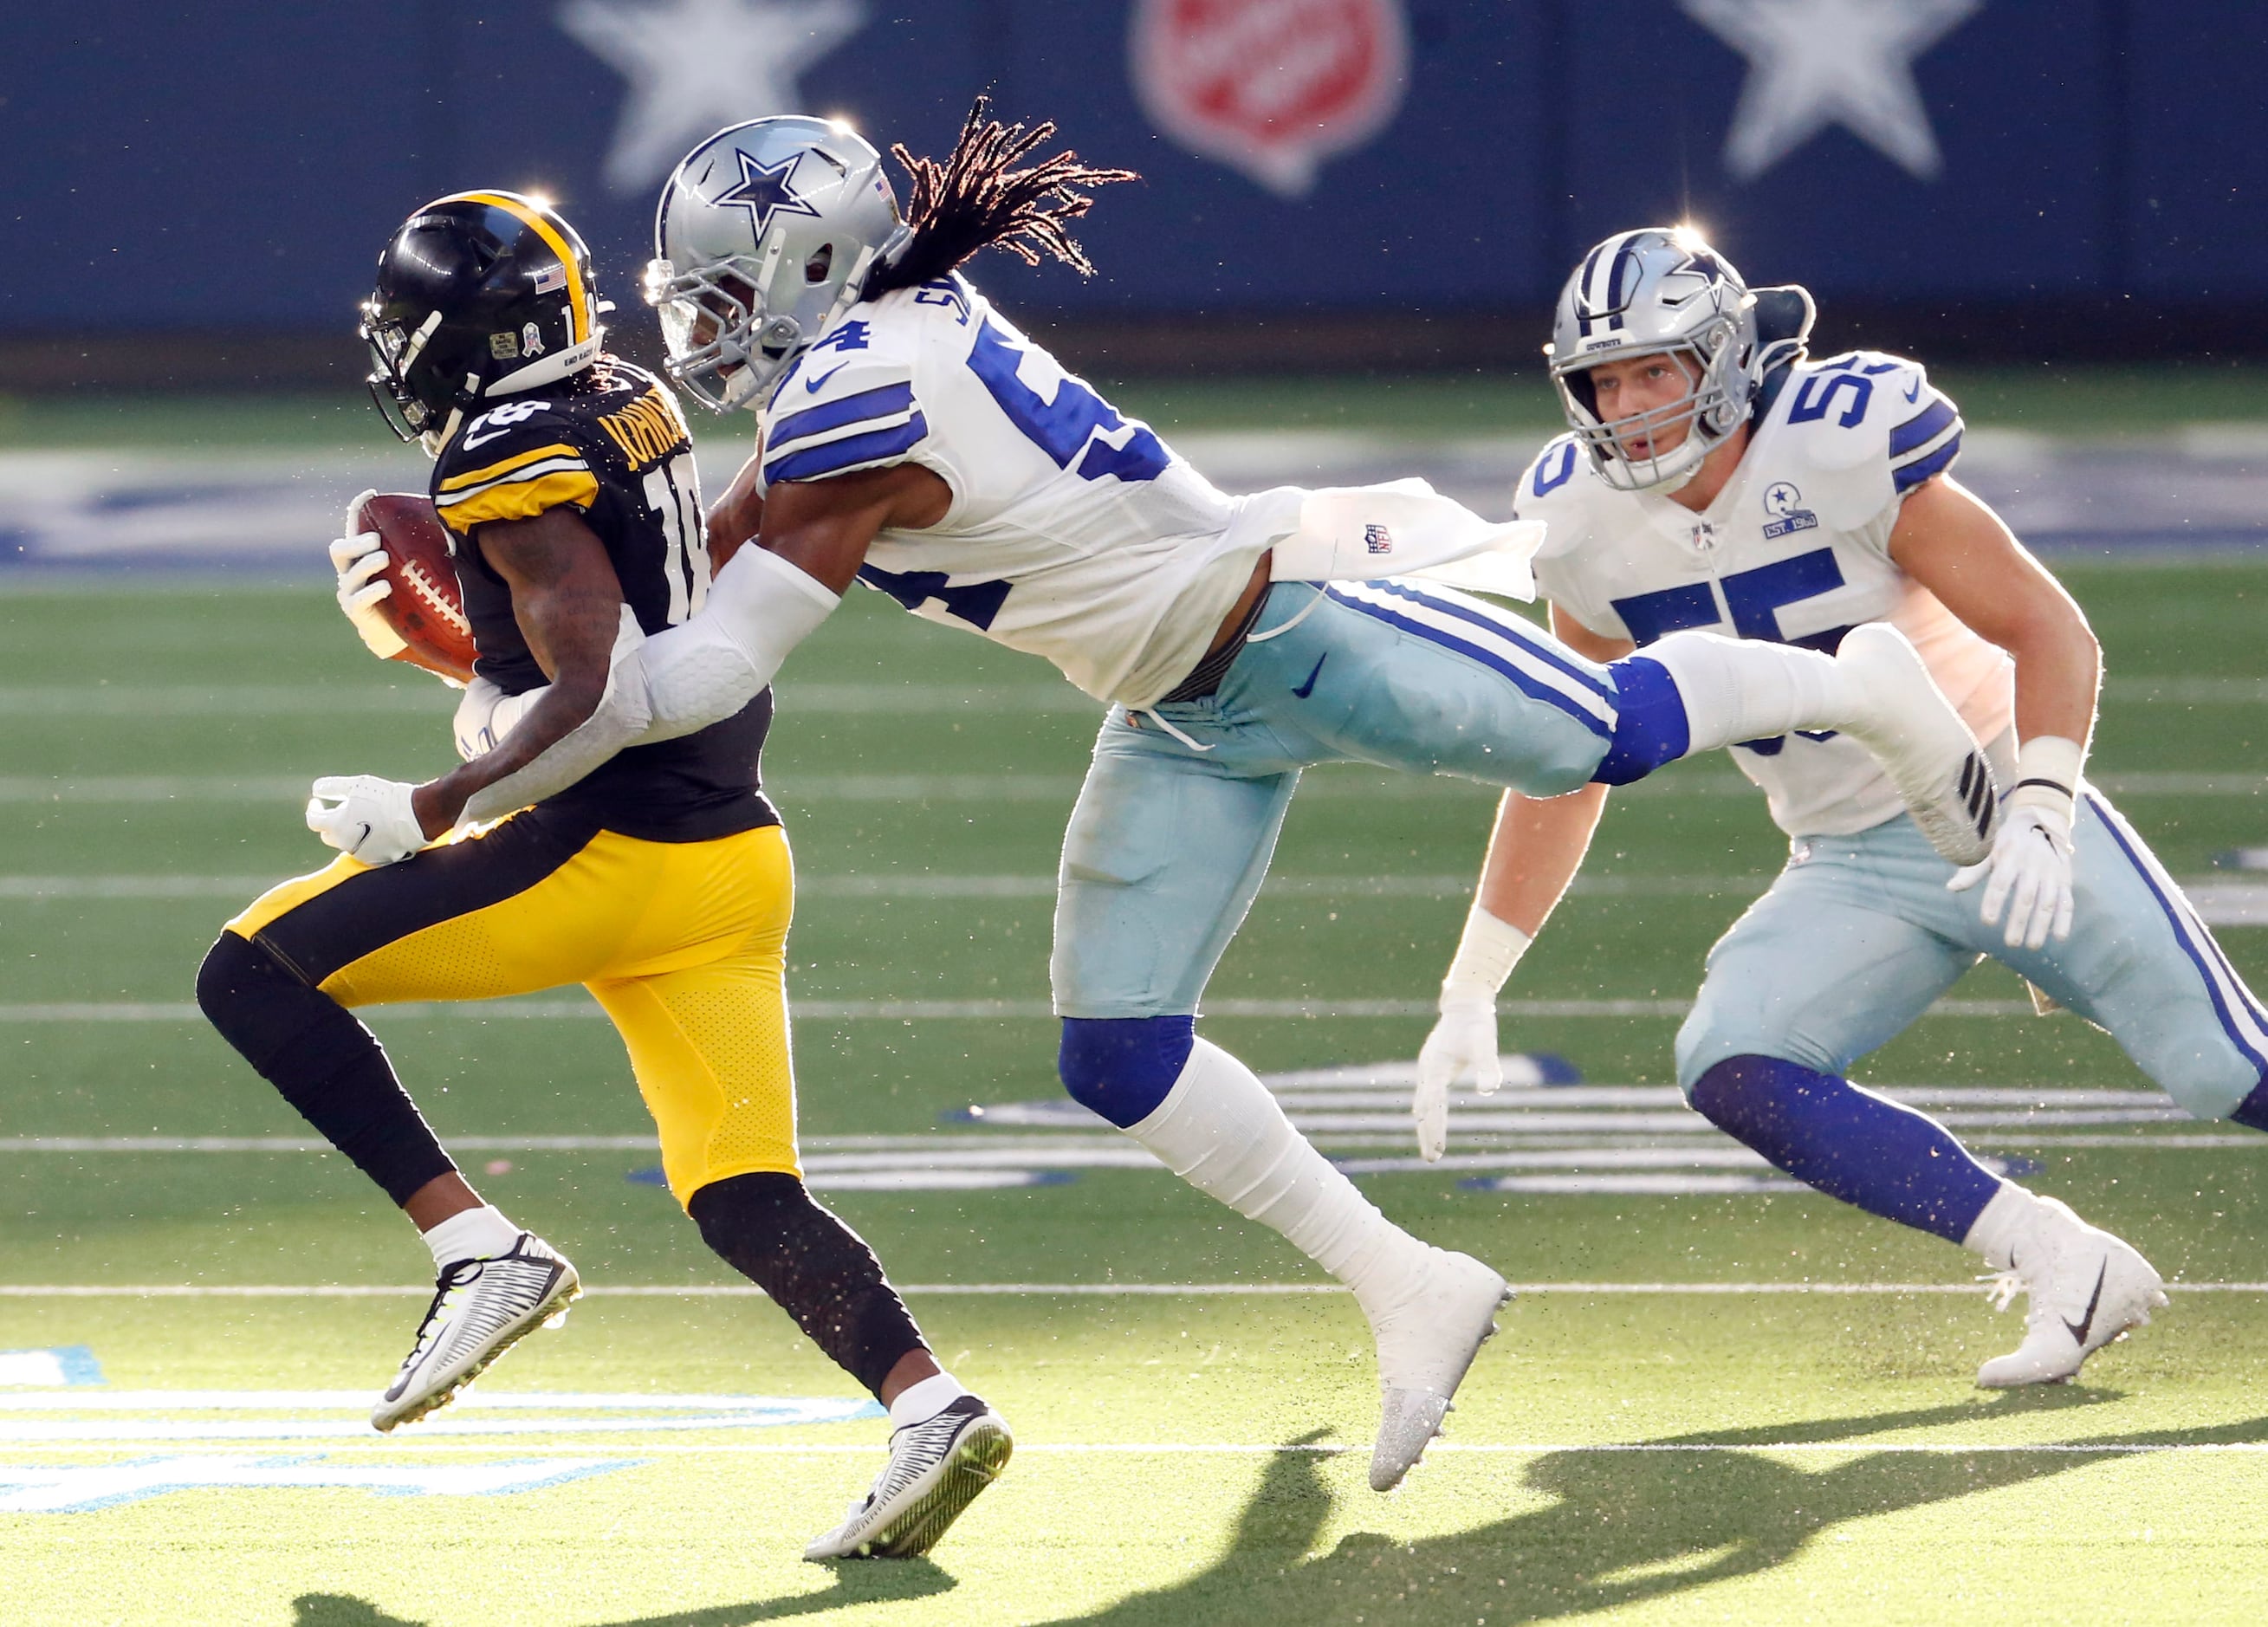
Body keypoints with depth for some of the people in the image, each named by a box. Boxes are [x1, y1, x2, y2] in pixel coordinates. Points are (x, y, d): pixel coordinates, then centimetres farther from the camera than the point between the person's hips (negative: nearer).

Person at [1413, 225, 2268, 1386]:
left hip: (2000, 815, -4)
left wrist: (2038, 818, -32)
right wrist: (1472, 992, 8)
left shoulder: (1841, 449, -20)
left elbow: (2049, 631, -17)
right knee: (1728, 1069, -22)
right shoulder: (1589, 526, -4)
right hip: (1852, 874, 4)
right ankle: (2062, 1269, -20)